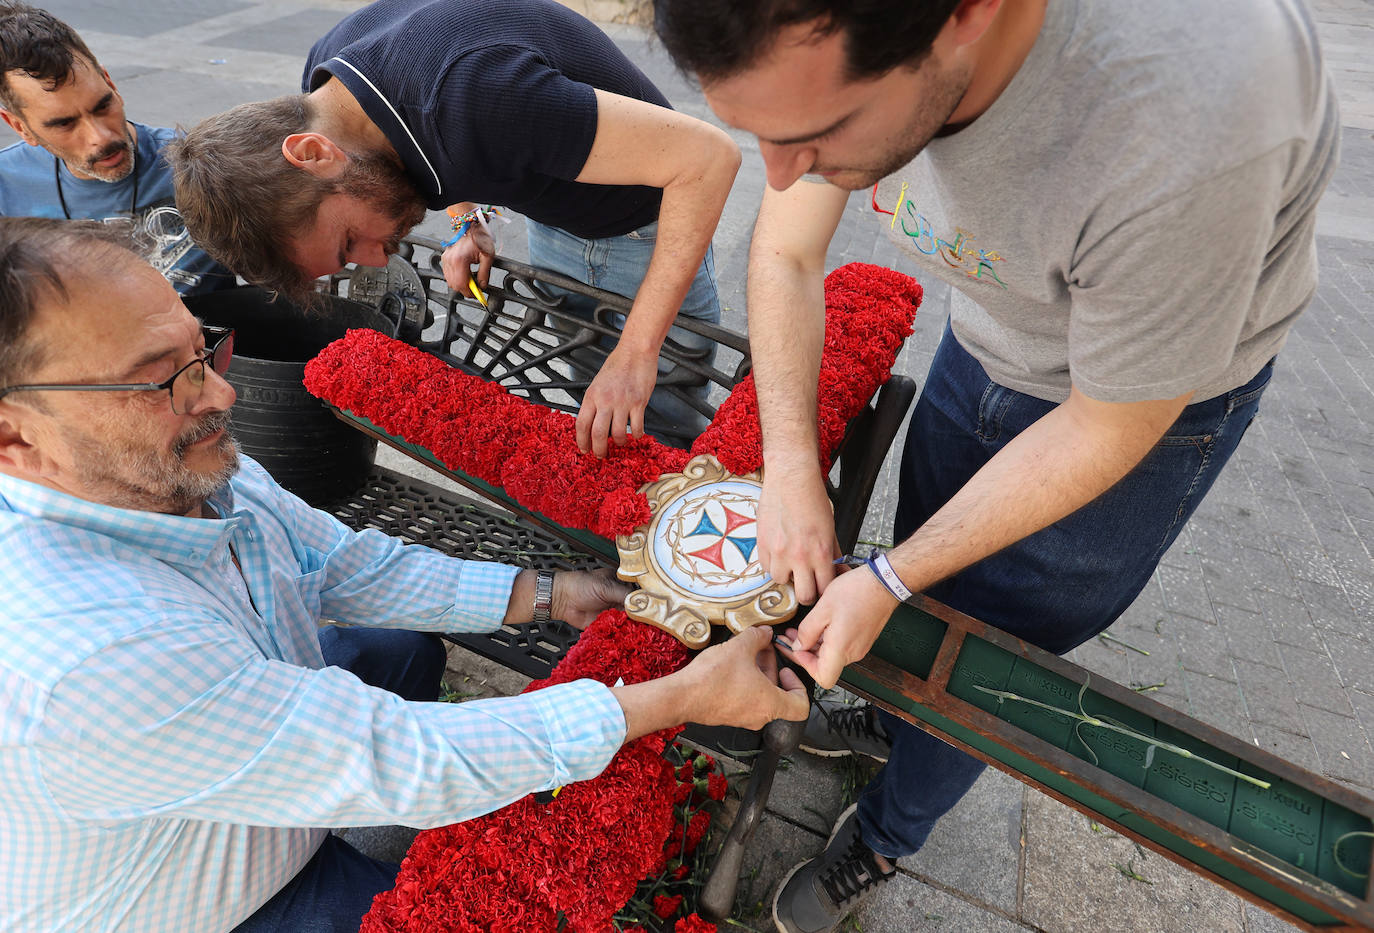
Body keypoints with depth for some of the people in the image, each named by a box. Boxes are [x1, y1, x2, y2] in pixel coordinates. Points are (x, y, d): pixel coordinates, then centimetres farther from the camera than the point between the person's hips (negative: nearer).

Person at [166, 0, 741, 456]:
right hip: (551, 224, 7)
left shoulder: (473, 98, -39)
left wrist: (635, 353, -38)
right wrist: (466, 222, -5)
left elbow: (708, 155, -37)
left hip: (646, 233, -6)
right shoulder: (326, 77, -13)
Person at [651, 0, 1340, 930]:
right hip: (984, 341, 5)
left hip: (1155, 399, -4)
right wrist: (792, 471, -17)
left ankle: (882, 840, 39)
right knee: (930, 584, 21)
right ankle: (897, 716, 54)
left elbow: (1106, 431, -27)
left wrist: (888, 583, -22)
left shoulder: (1183, 126, -43)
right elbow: (786, 257, -10)